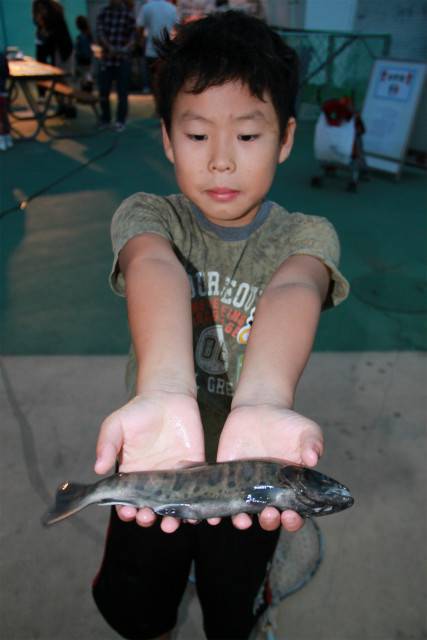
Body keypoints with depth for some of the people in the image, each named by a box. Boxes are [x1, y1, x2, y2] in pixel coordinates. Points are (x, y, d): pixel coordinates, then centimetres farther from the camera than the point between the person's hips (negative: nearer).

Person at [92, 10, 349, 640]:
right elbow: (156, 270, -36)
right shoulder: (146, 214, -13)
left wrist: (262, 402, -58)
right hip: (154, 468, 1)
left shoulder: (306, 234, -12)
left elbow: (293, 291, -36)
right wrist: (163, 392, -58)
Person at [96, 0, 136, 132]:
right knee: (103, 91, 6)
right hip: (106, 58, 2)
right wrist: (109, 47, -20)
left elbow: (133, 34, -5)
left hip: (123, 59, -2)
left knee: (122, 92, 0)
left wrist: (127, 47, -25)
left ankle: (120, 121, 12)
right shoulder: (103, 12, 6)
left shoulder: (128, 13, 0)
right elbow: (100, 32, -3)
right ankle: (105, 119, 23)